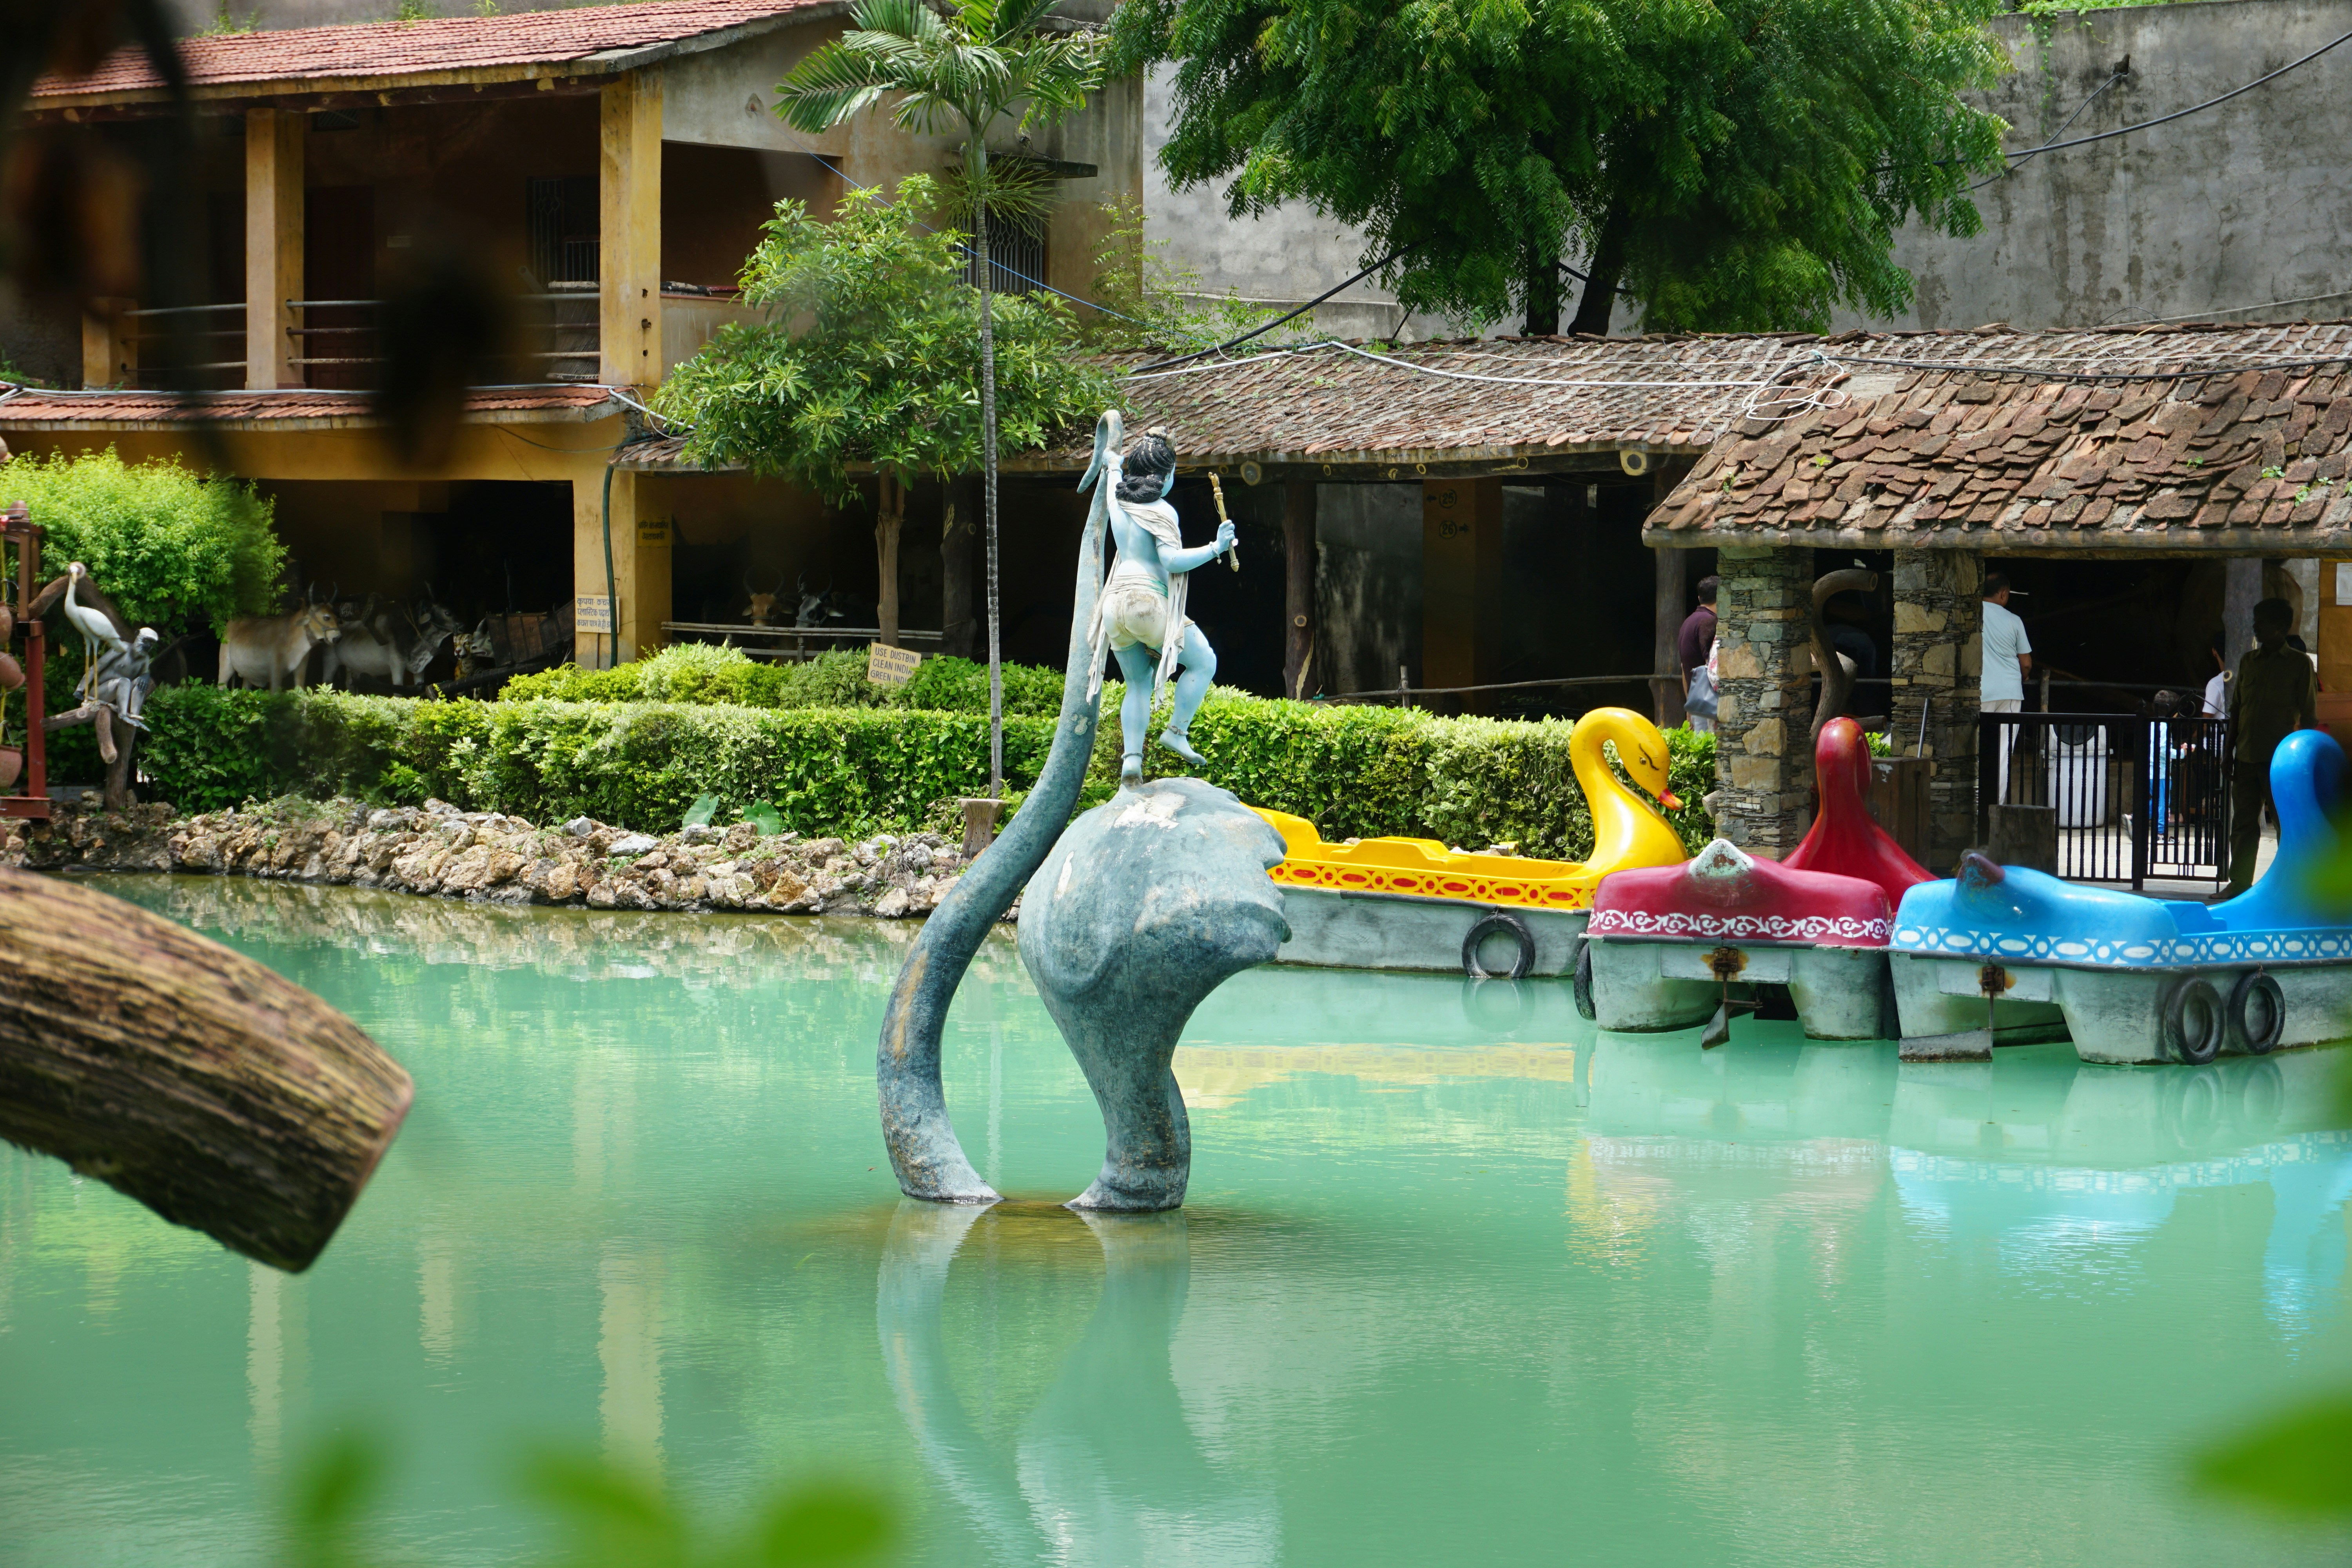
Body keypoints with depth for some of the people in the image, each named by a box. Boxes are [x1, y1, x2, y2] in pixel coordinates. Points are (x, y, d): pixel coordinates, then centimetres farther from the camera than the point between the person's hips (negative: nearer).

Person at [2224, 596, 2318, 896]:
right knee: (2244, 823, 4)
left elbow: (2309, 716, 0)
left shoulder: (2299, 665, -1)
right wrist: (2229, 753, 11)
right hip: (2247, 758, 5)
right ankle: (2240, 882, 9)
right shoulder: (2248, 662, 13)